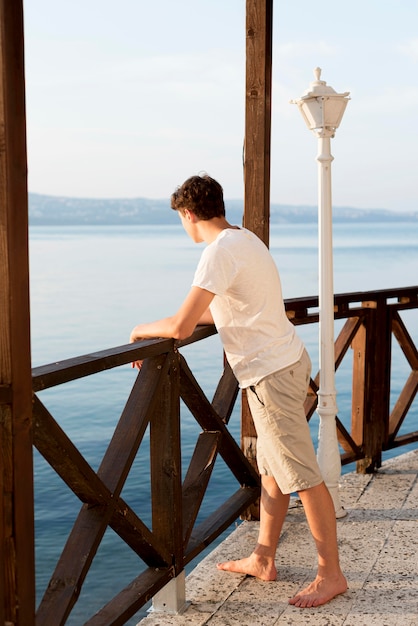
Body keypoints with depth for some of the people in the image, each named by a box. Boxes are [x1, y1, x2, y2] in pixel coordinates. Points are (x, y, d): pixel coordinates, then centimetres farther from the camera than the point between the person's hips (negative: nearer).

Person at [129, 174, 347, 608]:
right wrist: (168, 325, 18)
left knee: (302, 476, -2)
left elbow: (181, 326, -24)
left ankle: (330, 574, 9)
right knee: (270, 469, 16)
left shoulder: (220, 251, -20)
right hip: (284, 361, 10)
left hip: (270, 373, -10)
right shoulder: (245, 239, 11)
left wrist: (142, 330, -4)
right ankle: (263, 560, 27)